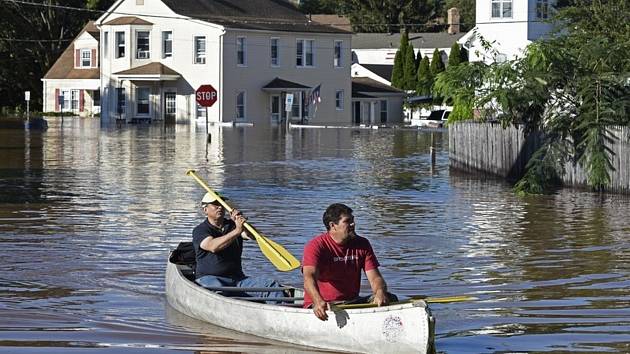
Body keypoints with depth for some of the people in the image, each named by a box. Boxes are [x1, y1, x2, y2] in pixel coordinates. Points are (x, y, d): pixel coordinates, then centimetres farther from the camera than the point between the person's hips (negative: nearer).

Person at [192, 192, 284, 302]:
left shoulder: (232, 225, 17)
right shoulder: (200, 231, 2)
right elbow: (213, 246, -20)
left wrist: (242, 222, -23)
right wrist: (237, 231, -29)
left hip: (237, 278, 5)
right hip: (209, 278, -5)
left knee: (273, 286, -14)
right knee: (218, 289, -41)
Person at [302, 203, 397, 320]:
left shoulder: (362, 245, 8)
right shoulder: (316, 246, -9)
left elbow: (375, 278, 1)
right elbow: (309, 277, -25)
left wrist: (380, 293, -26)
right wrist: (318, 301, -47)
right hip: (323, 305, -5)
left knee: (391, 298, -16)